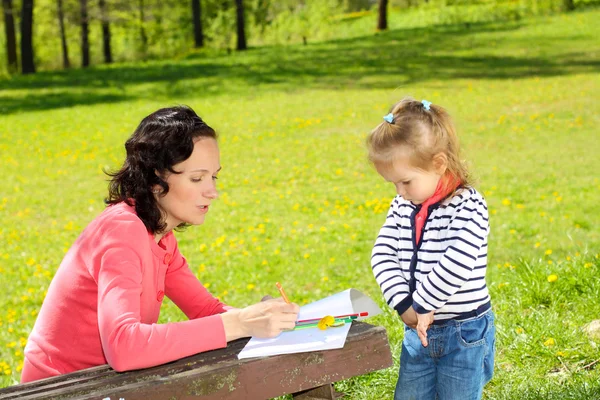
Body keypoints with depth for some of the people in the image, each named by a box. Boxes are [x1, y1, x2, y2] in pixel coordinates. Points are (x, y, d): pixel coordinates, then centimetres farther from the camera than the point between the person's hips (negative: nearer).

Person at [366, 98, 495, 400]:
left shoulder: (468, 208, -17)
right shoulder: (402, 208, 4)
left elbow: (457, 265, -28)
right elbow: (383, 254, -4)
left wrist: (420, 305, -21)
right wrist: (405, 305, -17)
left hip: (464, 333, -6)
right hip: (418, 332, 6)